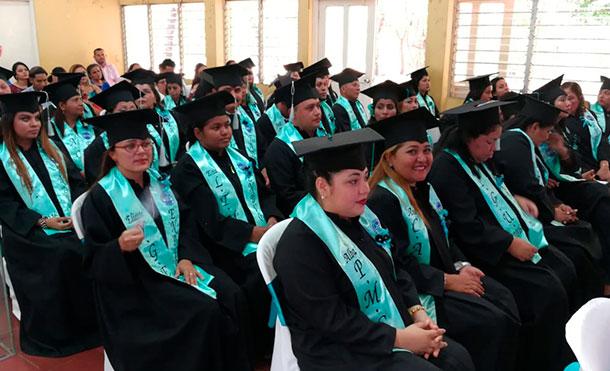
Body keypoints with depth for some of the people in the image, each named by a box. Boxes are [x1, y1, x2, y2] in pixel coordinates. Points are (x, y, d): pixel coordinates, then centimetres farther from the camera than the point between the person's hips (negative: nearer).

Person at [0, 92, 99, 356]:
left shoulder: (50, 148, 14)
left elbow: (76, 181, 12)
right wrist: (41, 221, -16)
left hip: (72, 224, 4)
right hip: (30, 234, -3)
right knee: (60, 258, -26)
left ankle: (87, 324, -4)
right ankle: (55, 335, -5)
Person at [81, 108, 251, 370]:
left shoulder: (159, 183, 8)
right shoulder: (101, 197, -9)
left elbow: (185, 224, 10)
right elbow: (95, 261, -11)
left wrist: (186, 257, -7)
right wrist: (121, 247, -32)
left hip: (178, 264, 6)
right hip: (136, 282, -6)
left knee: (230, 295, -14)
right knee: (204, 310, -24)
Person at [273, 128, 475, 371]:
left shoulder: (362, 217, 5)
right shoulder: (300, 244, -22)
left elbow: (393, 271, 13)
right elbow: (332, 319, -23)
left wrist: (417, 312, -3)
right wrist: (399, 338, -21)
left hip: (391, 325, 8)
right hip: (341, 349, -7)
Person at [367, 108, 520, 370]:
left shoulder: (423, 189, 8)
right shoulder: (383, 200, -20)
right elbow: (398, 265, -21)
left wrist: (462, 266, -2)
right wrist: (448, 280, -18)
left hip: (446, 272, 8)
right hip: (416, 289, -8)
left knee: (507, 303, -5)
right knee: (491, 322, -16)